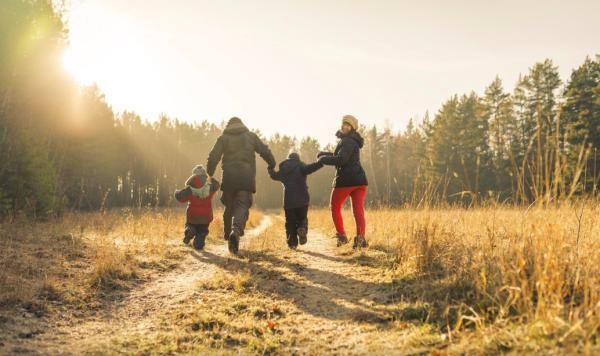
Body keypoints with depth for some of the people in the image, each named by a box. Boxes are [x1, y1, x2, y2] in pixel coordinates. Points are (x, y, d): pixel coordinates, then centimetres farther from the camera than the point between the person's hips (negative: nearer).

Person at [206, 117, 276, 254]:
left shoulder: (223, 138, 11)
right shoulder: (251, 136, 13)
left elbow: (213, 157, 1)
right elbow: (265, 151, 10)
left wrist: (210, 174, 11)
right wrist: (272, 165, 23)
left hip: (229, 178, 1)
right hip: (246, 179, -1)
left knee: (229, 208, 18)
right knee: (242, 207, -7)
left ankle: (228, 236, 26)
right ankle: (236, 230, -33)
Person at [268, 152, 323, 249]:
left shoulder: (283, 170, 14)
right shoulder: (300, 167, 1)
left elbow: (274, 176, 33)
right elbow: (308, 169, -22)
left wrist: (271, 170, 54)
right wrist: (320, 164, -26)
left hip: (288, 201, 2)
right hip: (302, 200, -2)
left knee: (290, 222, 11)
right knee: (302, 219, 14)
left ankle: (292, 242, 2)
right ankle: (302, 229, -17)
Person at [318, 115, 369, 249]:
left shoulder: (348, 141, -11)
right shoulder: (352, 141, 21)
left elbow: (341, 160, -22)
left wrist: (324, 159, -9)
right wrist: (325, 154, 23)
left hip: (346, 180, -8)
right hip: (359, 180, 8)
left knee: (335, 208, 10)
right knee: (358, 210, -1)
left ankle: (342, 236, 10)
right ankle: (360, 237, -15)